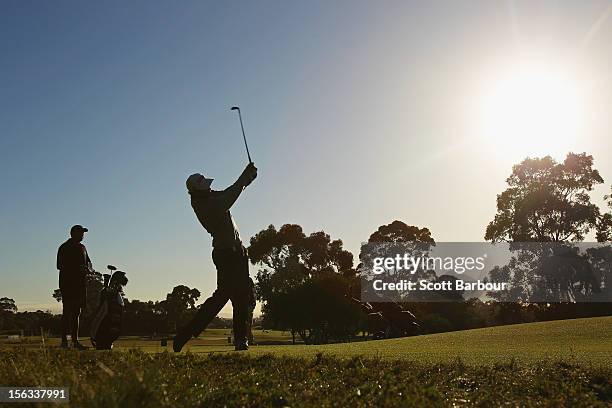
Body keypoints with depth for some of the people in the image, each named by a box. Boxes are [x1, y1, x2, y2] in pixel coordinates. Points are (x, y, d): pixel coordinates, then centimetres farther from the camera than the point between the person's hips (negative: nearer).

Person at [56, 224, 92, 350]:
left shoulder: (82, 248, 18)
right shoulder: (64, 248, -3)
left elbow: (89, 263, 19)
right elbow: (60, 266, -10)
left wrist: (87, 268, -5)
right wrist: (76, 268, -20)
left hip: (80, 284, 7)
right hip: (67, 284, -7)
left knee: (76, 312, 8)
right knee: (67, 312, -8)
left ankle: (75, 341, 11)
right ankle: (64, 340, -5)